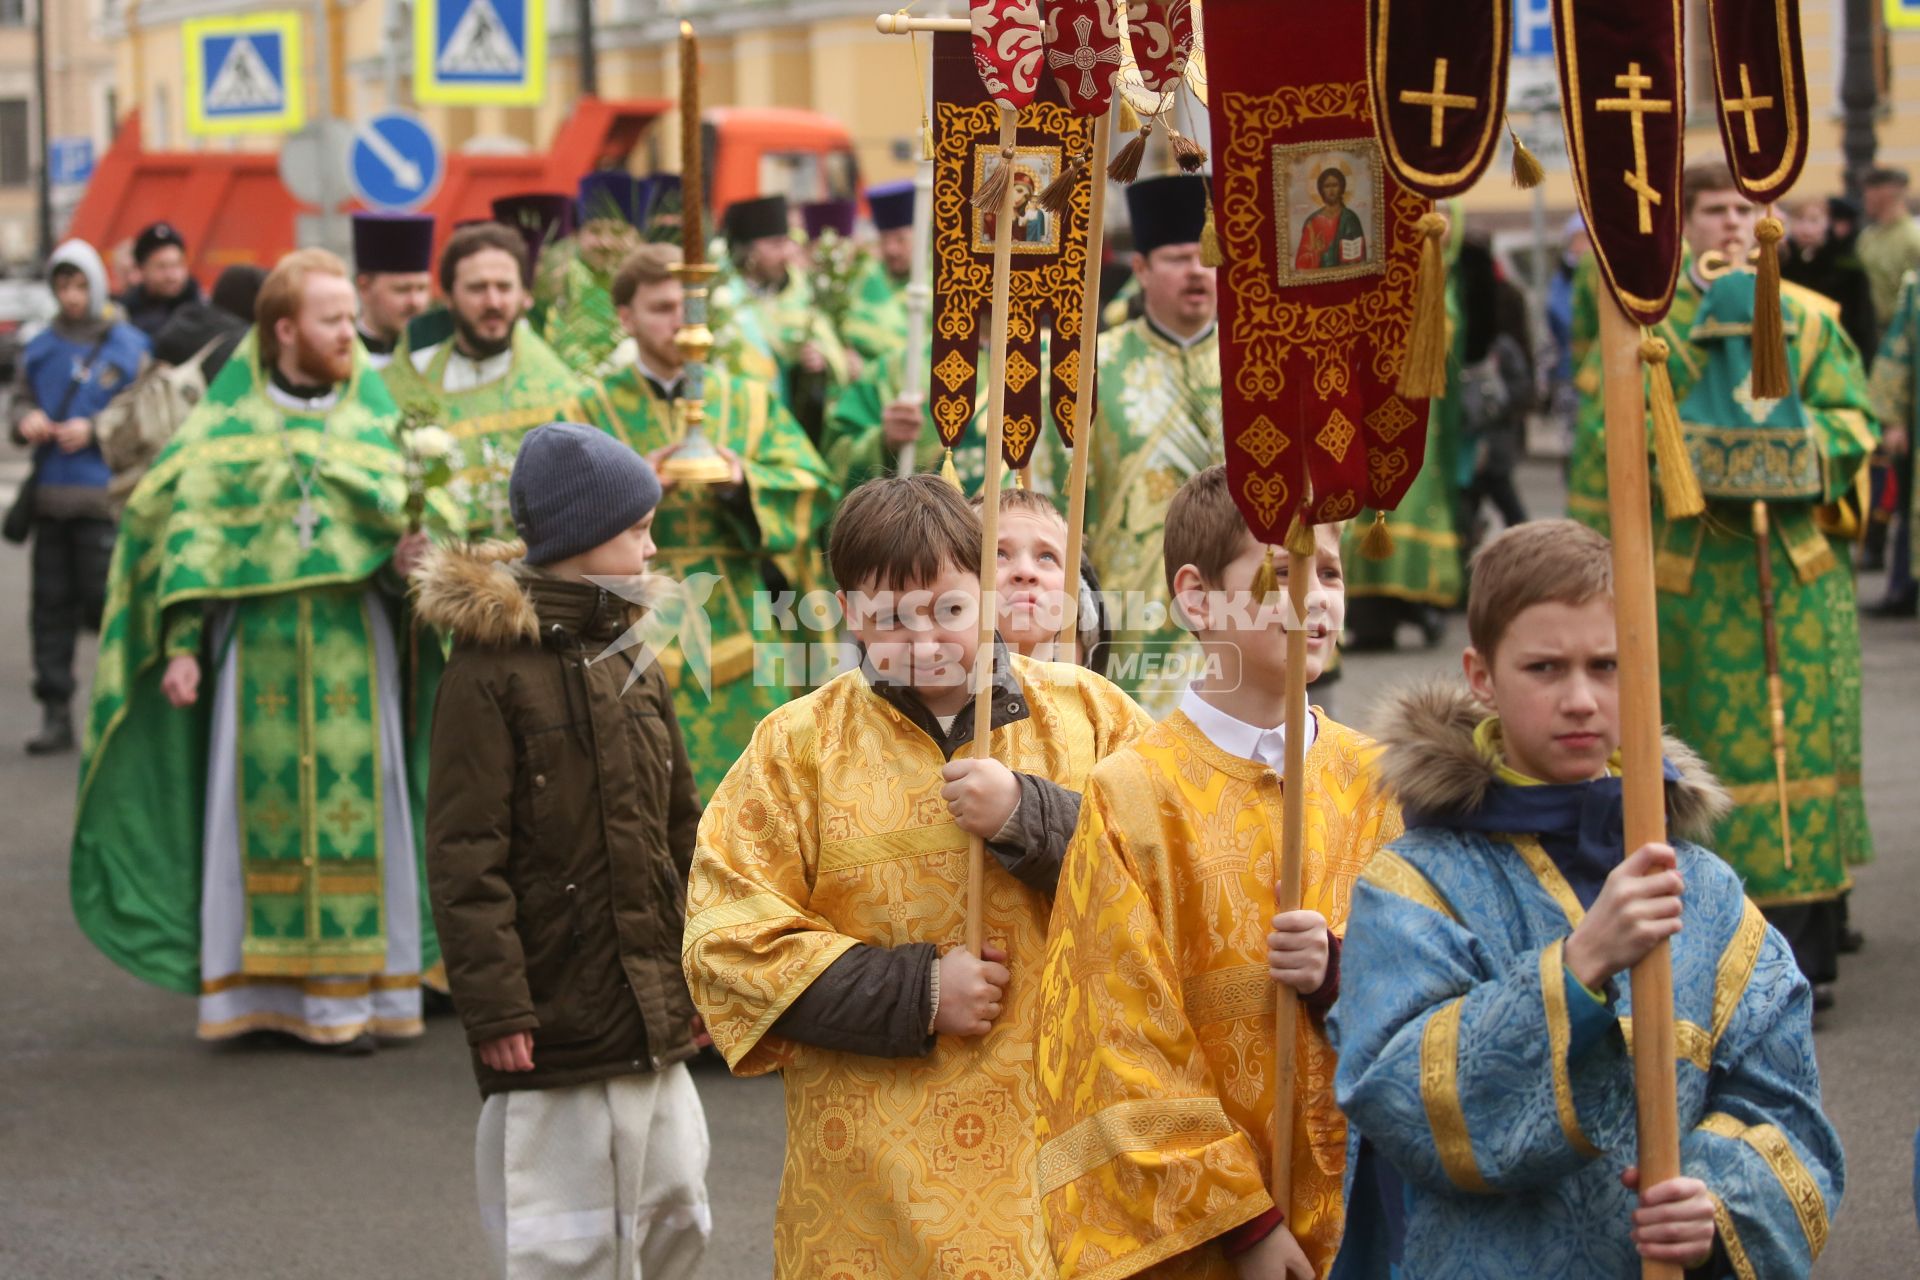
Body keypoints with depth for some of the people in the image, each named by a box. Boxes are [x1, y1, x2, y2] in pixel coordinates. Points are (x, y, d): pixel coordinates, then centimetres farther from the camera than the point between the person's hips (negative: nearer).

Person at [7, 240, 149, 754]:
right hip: (50, 495, 4)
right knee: (51, 605, 5)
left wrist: (93, 430, -13)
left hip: (103, 498, -4)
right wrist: (26, 419, -4)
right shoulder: (40, 348, 11)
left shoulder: (129, 346, 0)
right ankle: (55, 713, 10)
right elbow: (19, 400, 18)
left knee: (105, 601, -8)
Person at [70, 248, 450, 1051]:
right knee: (260, 802, -1)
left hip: (355, 644, 1)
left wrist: (412, 554, -16)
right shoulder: (229, 420, 5)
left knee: (357, 800, -2)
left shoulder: (374, 416, 10)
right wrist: (181, 644, -6)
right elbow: (192, 532, 2)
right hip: (257, 643, -1)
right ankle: (261, 987, 7)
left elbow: (409, 515, 8)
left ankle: (351, 990, 4)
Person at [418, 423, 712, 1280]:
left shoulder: (632, 659, 13)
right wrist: (494, 1005, -17)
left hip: (651, 1015, 7)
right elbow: (464, 856, -13)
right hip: (555, 1016, -7)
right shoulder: (489, 669, -10)